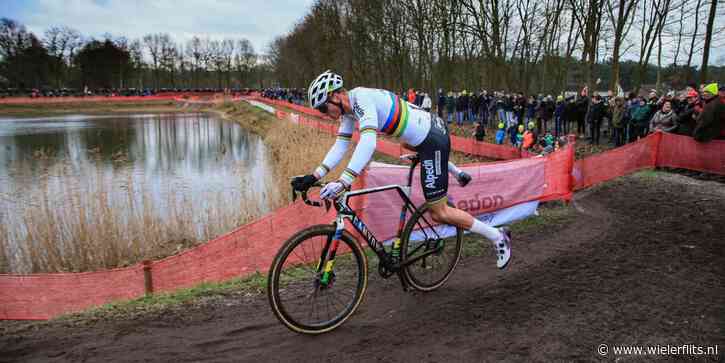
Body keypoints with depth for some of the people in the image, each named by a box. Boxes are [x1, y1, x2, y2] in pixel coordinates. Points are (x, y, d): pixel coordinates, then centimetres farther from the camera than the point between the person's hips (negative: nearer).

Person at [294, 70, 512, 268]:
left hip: (433, 139, -10)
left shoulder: (361, 98, -23)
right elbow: (340, 146, 4)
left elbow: (368, 143, -37)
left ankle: (497, 237, 12)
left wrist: (343, 182, -46)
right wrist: (314, 177, -5)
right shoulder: (348, 109, 5)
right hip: (431, 129, 10)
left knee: (439, 214, -3)